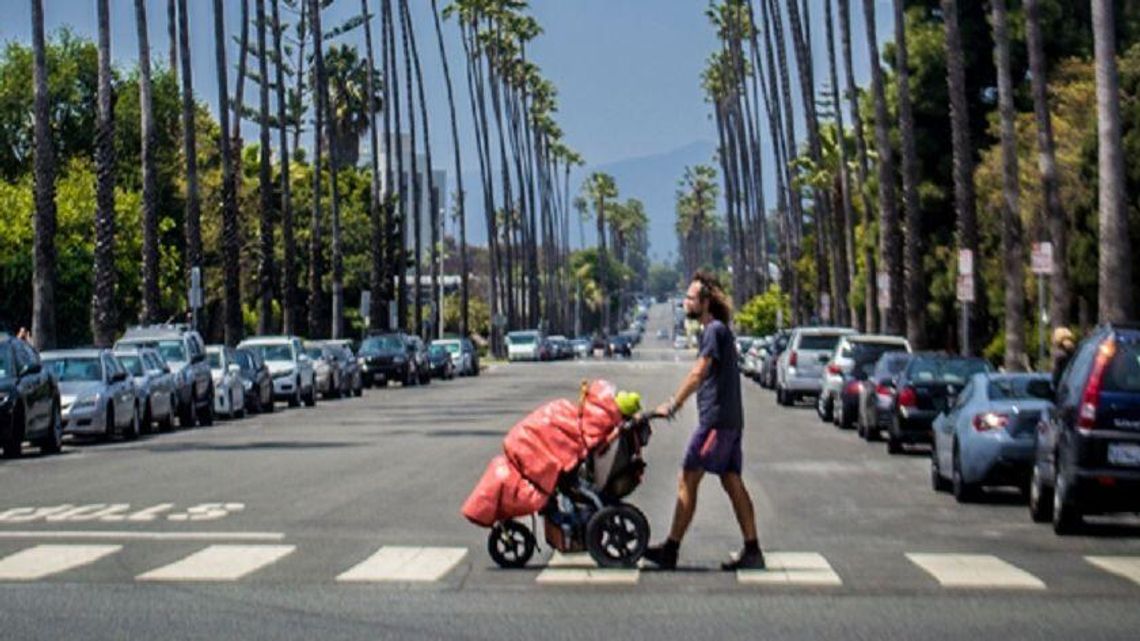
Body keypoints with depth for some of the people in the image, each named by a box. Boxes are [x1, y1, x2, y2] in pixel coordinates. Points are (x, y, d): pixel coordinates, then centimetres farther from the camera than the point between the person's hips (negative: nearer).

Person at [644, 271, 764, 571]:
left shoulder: (714, 330, -12)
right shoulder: (719, 330, 19)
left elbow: (698, 374, -19)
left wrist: (672, 405, -18)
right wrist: (676, 403, 16)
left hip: (716, 419, -10)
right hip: (730, 419, 10)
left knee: (687, 480, -6)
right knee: (733, 483, 9)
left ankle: (671, 550, -4)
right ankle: (752, 551, 9)